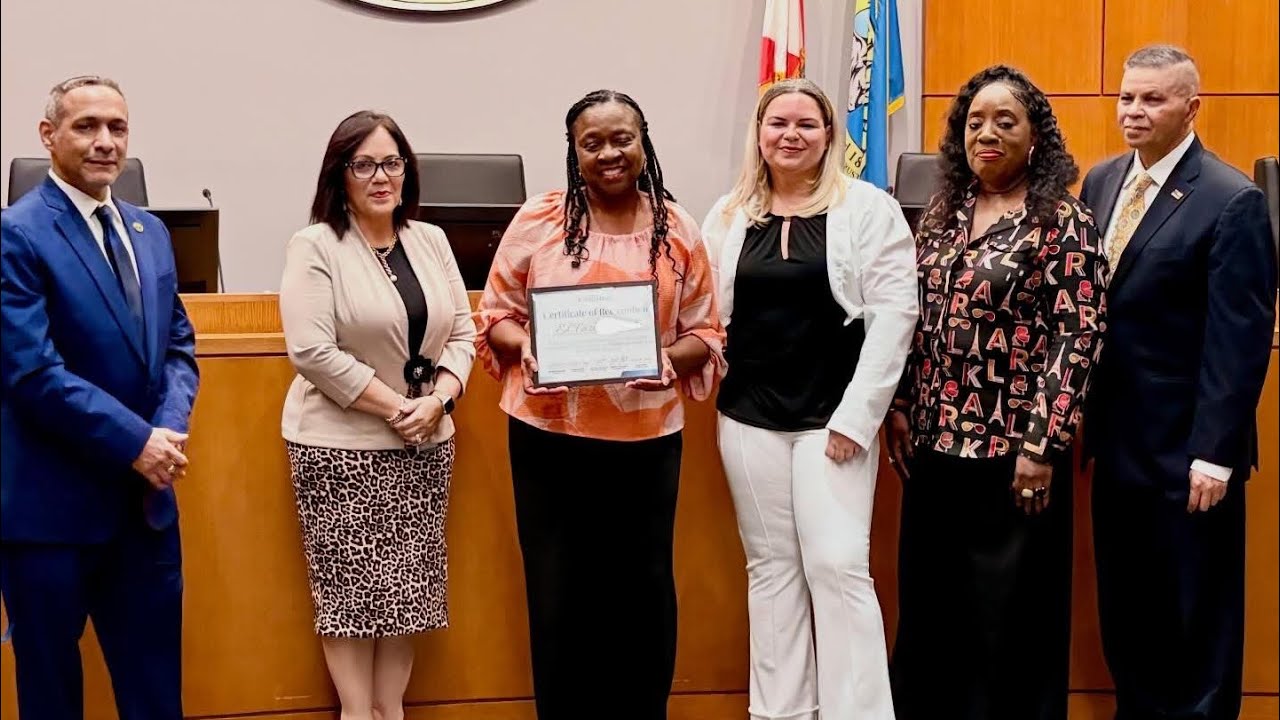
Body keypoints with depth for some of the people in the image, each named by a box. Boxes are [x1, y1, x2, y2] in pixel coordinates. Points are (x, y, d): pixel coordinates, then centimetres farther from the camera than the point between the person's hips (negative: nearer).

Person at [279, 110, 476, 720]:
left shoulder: (431, 241, 8)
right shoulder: (315, 247, -8)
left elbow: (462, 333, 9)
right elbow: (313, 351, -16)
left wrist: (438, 399, -9)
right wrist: (394, 406, -16)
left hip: (424, 443, 5)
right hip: (342, 445, -5)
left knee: (406, 582, 8)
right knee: (350, 584, 1)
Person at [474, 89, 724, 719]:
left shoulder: (676, 227, 4)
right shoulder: (537, 221, 0)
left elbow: (705, 331, 7)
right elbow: (496, 316, 5)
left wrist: (672, 359, -13)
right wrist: (526, 348, -15)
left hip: (647, 440, 1)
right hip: (549, 438, -1)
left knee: (644, 592, 7)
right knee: (558, 593, 5)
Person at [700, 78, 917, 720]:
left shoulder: (867, 209, -3)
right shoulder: (728, 216, 9)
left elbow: (894, 311, -8)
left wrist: (856, 414, -12)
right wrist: (716, 382, 2)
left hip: (834, 415, -4)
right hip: (750, 417, 4)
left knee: (838, 566, -6)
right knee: (770, 569, 10)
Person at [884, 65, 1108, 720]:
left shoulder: (1062, 222, -7)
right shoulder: (943, 214, 10)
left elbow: (1079, 336, -12)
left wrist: (1042, 444, -17)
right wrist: (901, 411, 8)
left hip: (1013, 450, -5)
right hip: (936, 445, 6)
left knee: (1010, 615, 4)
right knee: (929, 607, 13)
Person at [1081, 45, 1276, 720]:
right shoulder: (1100, 181, 8)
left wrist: (1213, 453, -18)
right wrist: (1080, 408, 7)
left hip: (1186, 451, -6)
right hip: (1117, 439, 7)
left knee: (1196, 618, 7)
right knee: (1124, 609, 17)